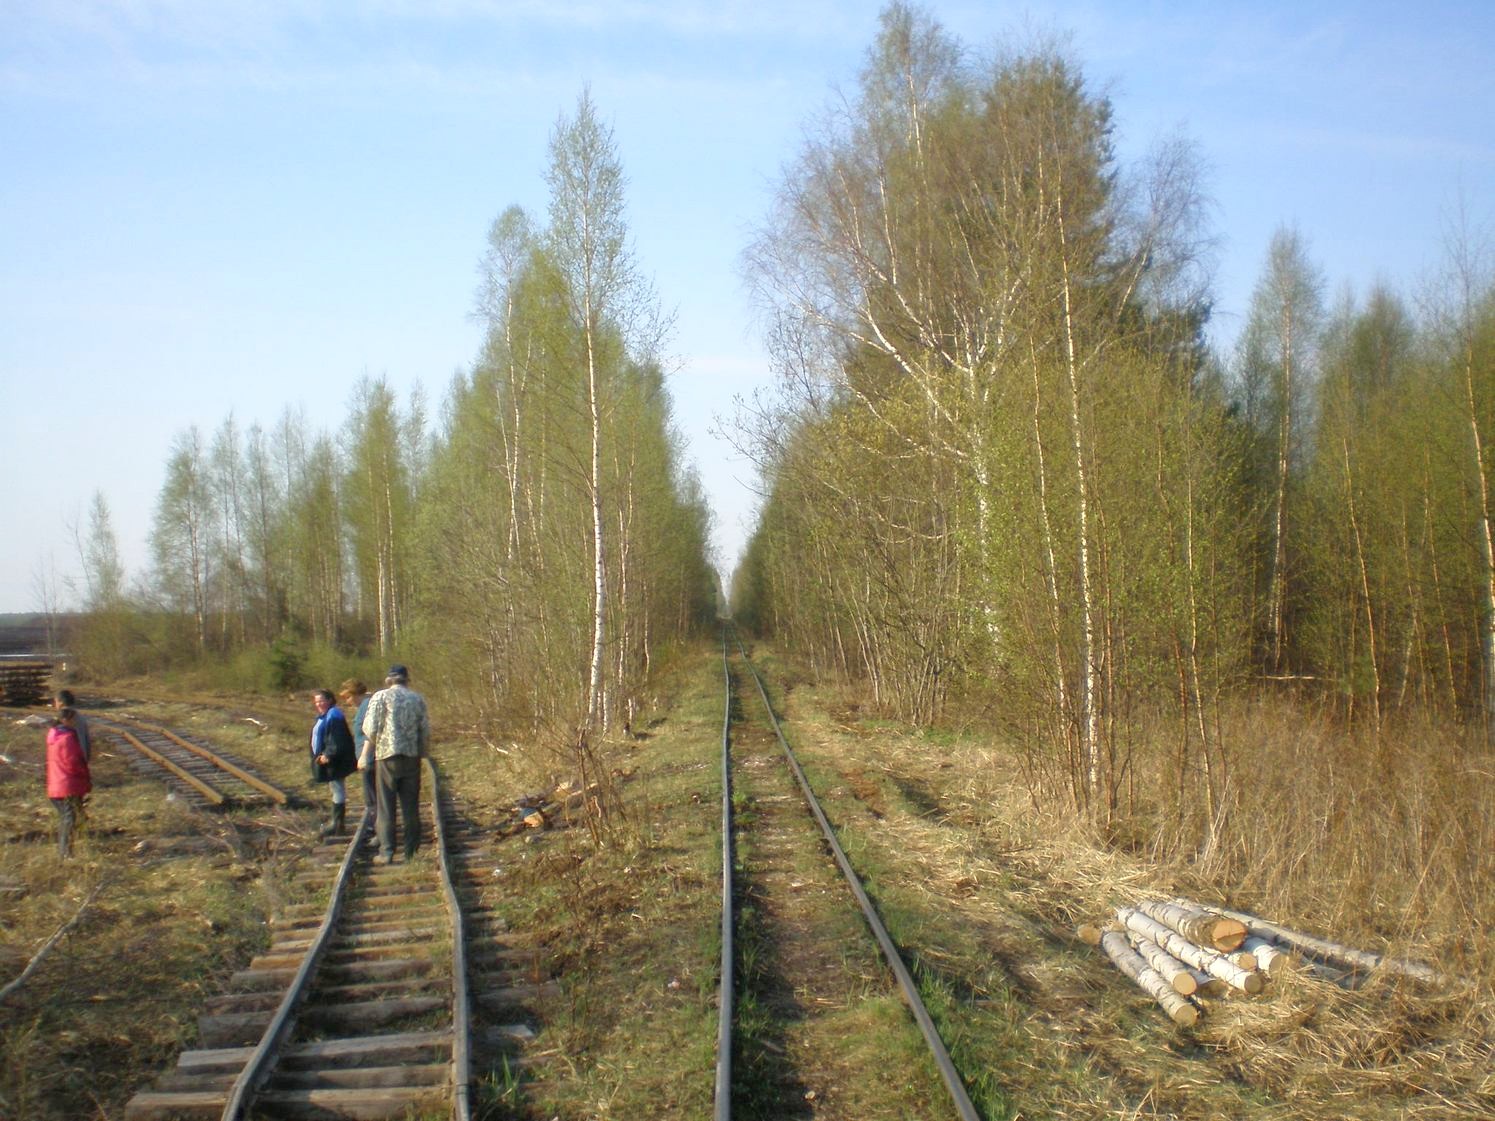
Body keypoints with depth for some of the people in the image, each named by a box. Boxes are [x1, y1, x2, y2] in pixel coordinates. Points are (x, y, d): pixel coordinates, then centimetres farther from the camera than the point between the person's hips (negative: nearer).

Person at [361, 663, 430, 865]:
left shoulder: (380, 697, -4)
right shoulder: (417, 699, 5)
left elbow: (370, 728, -8)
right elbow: (425, 730, 3)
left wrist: (378, 743, 12)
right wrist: (422, 752, 16)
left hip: (387, 756, -3)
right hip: (412, 756, 3)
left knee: (386, 806, 4)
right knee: (411, 806, 9)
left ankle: (386, 851, 2)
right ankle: (412, 850, 13)